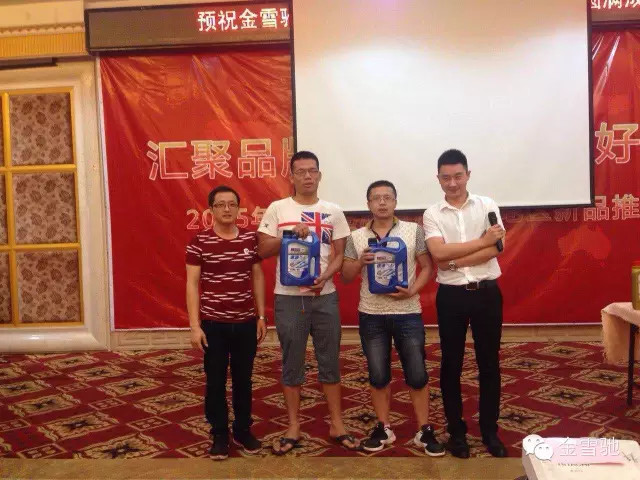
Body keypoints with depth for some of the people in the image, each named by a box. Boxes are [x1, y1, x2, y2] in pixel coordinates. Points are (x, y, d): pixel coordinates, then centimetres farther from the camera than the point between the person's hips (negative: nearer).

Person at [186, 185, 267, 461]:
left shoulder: (251, 239, 1)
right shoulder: (199, 242, -7)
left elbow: (258, 278, 7)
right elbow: (192, 284, -6)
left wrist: (262, 316, 5)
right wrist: (195, 325, -10)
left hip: (245, 323, 2)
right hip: (213, 324, -2)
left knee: (243, 379, 13)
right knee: (215, 382, 9)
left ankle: (243, 431, 30)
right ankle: (219, 435, 25)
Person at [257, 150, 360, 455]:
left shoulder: (333, 212, 4)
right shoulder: (277, 209, 0)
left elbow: (339, 255, 3)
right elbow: (262, 250, -2)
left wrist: (323, 277, -15)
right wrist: (289, 234, -18)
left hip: (324, 296, 1)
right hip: (288, 297, -1)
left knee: (330, 361, 10)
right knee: (292, 364, 9)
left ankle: (337, 425, 24)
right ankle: (293, 428, 22)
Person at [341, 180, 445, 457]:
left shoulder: (413, 231, 0)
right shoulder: (357, 237, 4)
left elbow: (427, 267, 1)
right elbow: (345, 277, 6)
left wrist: (412, 291, -14)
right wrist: (360, 262, -14)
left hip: (408, 313, -1)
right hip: (371, 315, 2)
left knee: (417, 374, 4)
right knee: (378, 375, 10)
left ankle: (424, 430, 20)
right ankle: (383, 428, 26)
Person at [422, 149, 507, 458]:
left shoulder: (487, 206, 2)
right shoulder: (432, 214, 0)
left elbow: (497, 249, -10)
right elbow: (439, 253, -15)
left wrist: (455, 261, -15)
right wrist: (482, 241, -15)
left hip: (487, 292, 1)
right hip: (451, 295, 0)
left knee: (489, 363, 9)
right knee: (451, 364, 8)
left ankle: (490, 431, 24)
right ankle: (456, 431, 23)